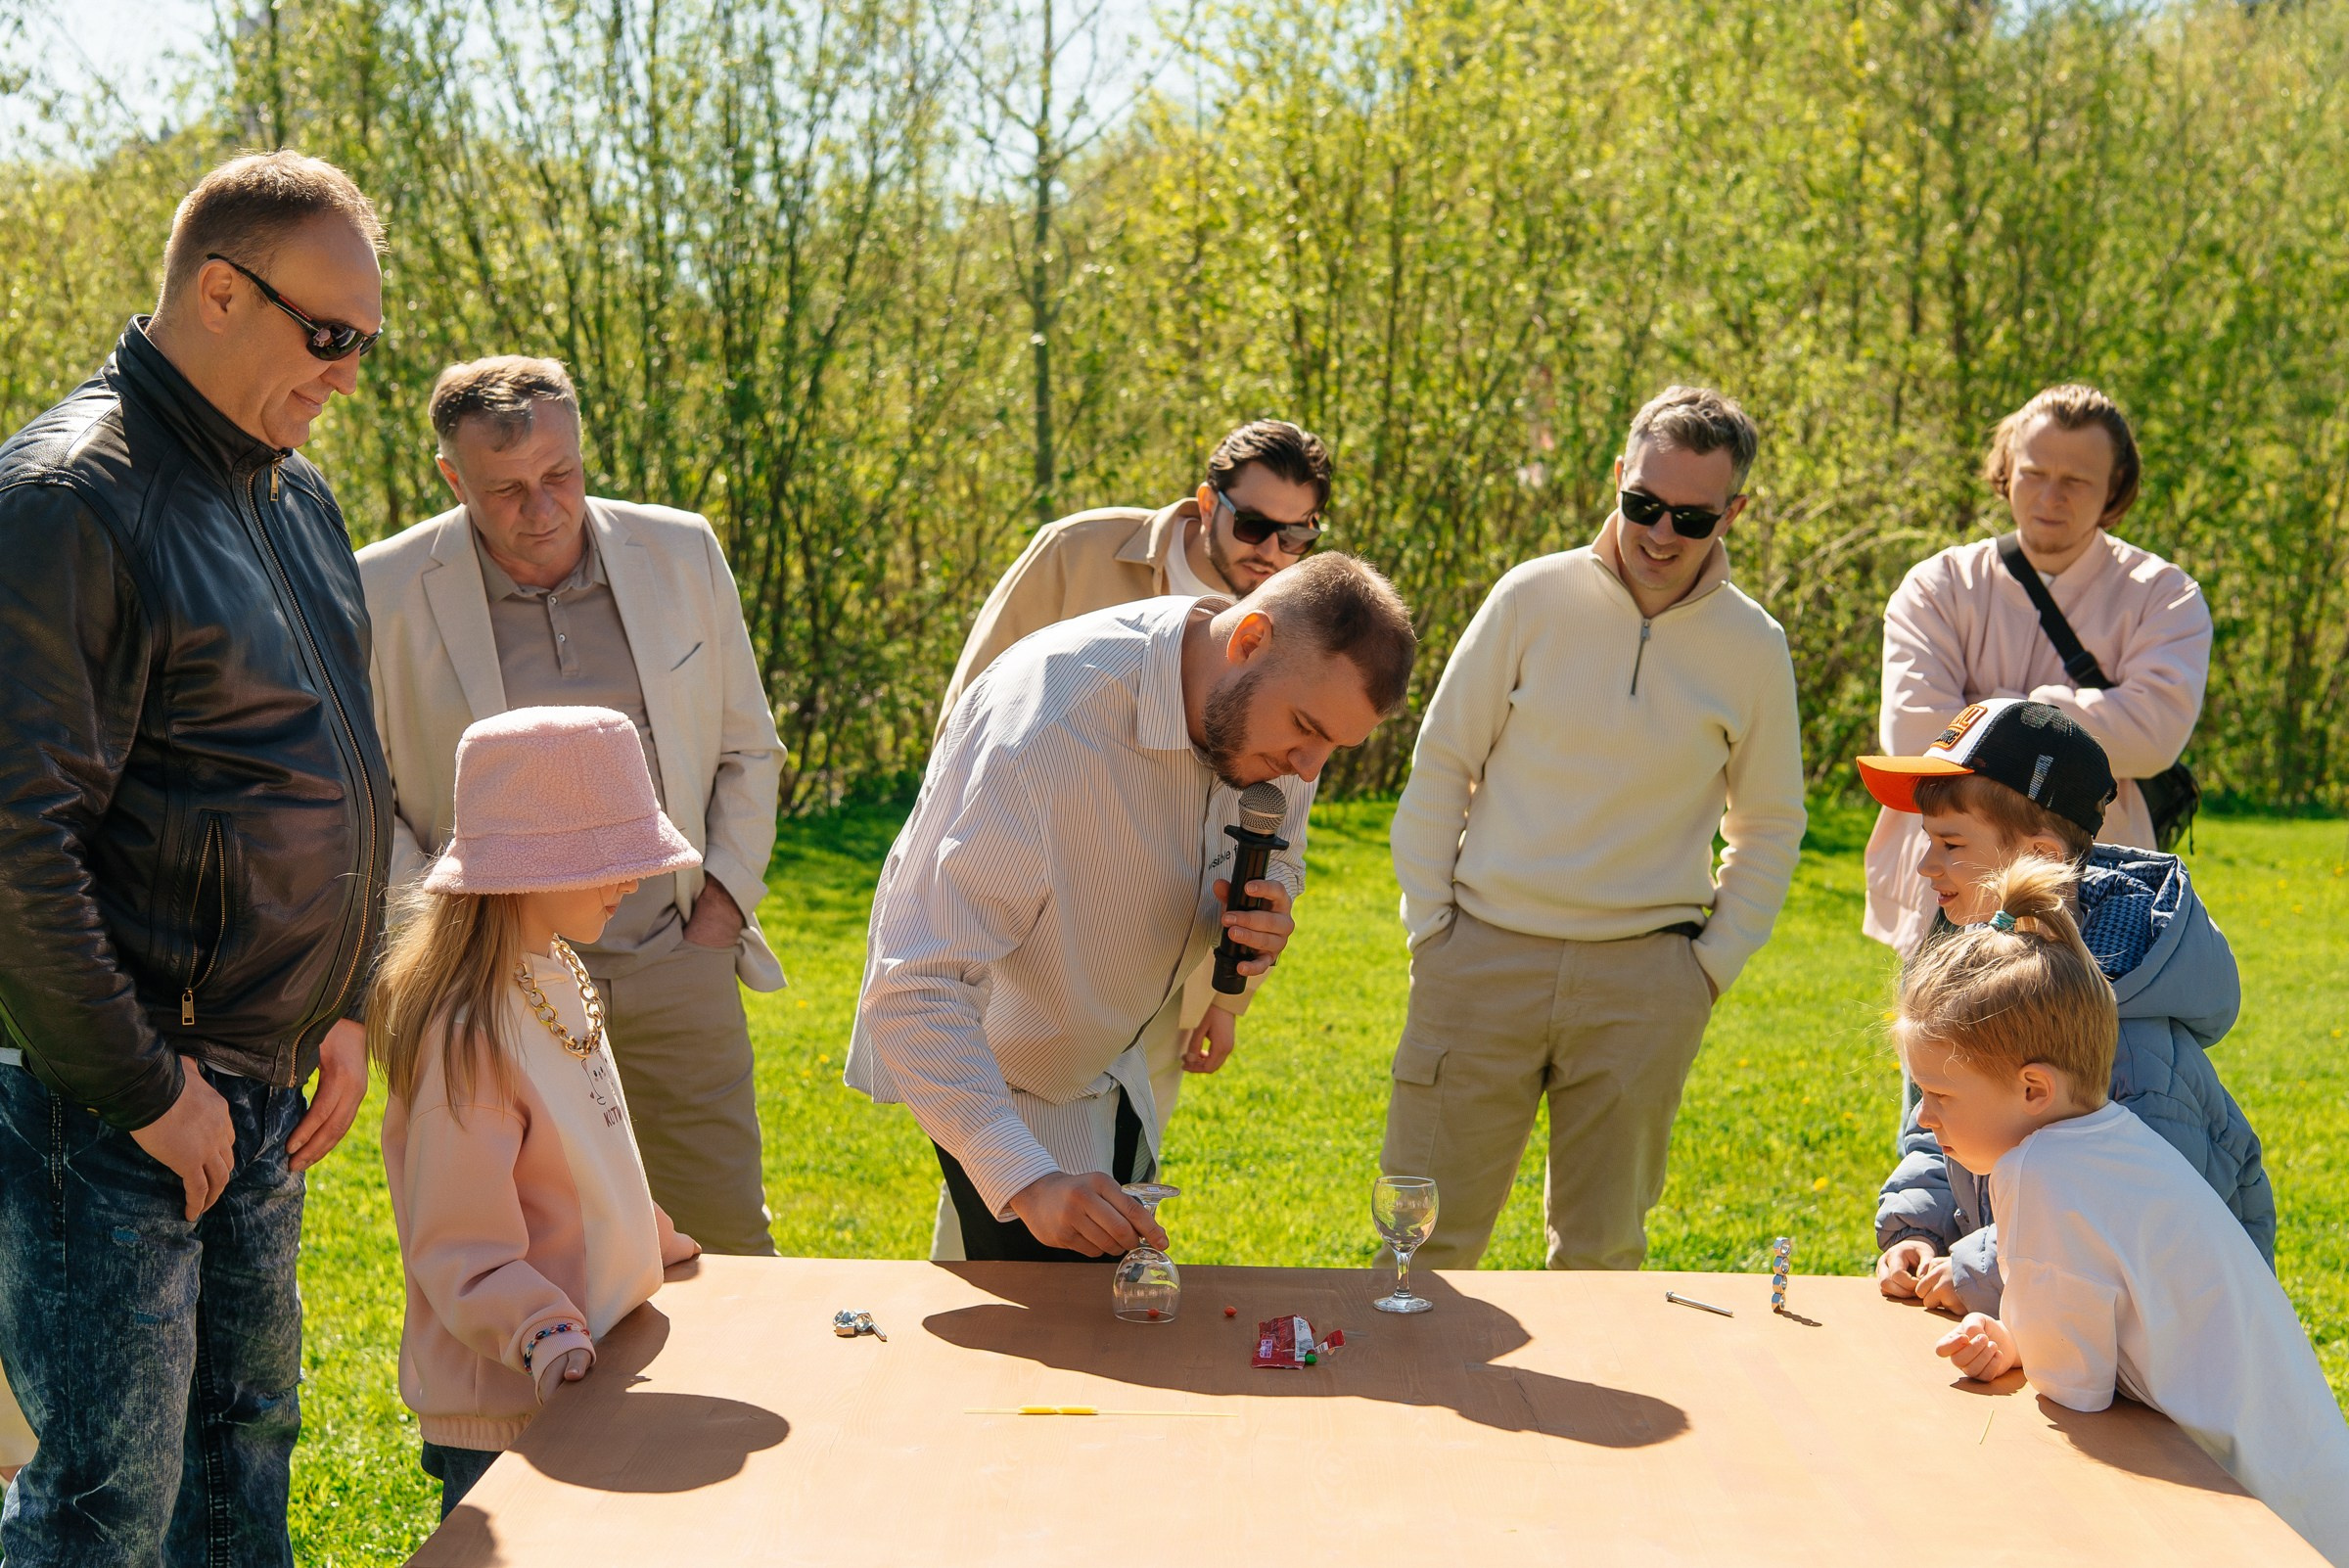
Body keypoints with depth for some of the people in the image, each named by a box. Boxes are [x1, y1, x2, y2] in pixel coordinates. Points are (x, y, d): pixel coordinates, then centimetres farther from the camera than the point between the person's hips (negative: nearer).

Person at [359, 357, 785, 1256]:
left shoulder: (682, 555, 3)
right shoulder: (384, 593, -5)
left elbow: (748, 751, 14)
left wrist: (722, 907, 4)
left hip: (675, 971, 2)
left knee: (728, 1247, 4)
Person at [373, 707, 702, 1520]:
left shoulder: (555, 977, 7)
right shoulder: (470, 1035, -23)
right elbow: (460, 1250, -22)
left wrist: (668, 1254, 27)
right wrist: (546, 1337, -34)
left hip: (596, 1381, 10)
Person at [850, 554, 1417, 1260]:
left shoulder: (1268, 705, -14)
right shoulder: (1048, 726, -38)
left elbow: (1276, 858, 8)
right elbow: (913, 987, -41)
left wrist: (1264, 922, -19)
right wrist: (1027, 1182, -51)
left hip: (1112, 1065, 7)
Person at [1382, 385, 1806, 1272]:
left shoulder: (1753, 647, 2)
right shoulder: (1534, 599, -2)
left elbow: (1770, 826, 15)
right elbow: (1441, 762, 5)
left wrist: (1714, 961, 6)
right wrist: (1430, 923, 1)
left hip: (1643, 980, 1)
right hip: (1485, 957, -1)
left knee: (1602, 1250, 10)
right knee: (1428, 1231, 1)